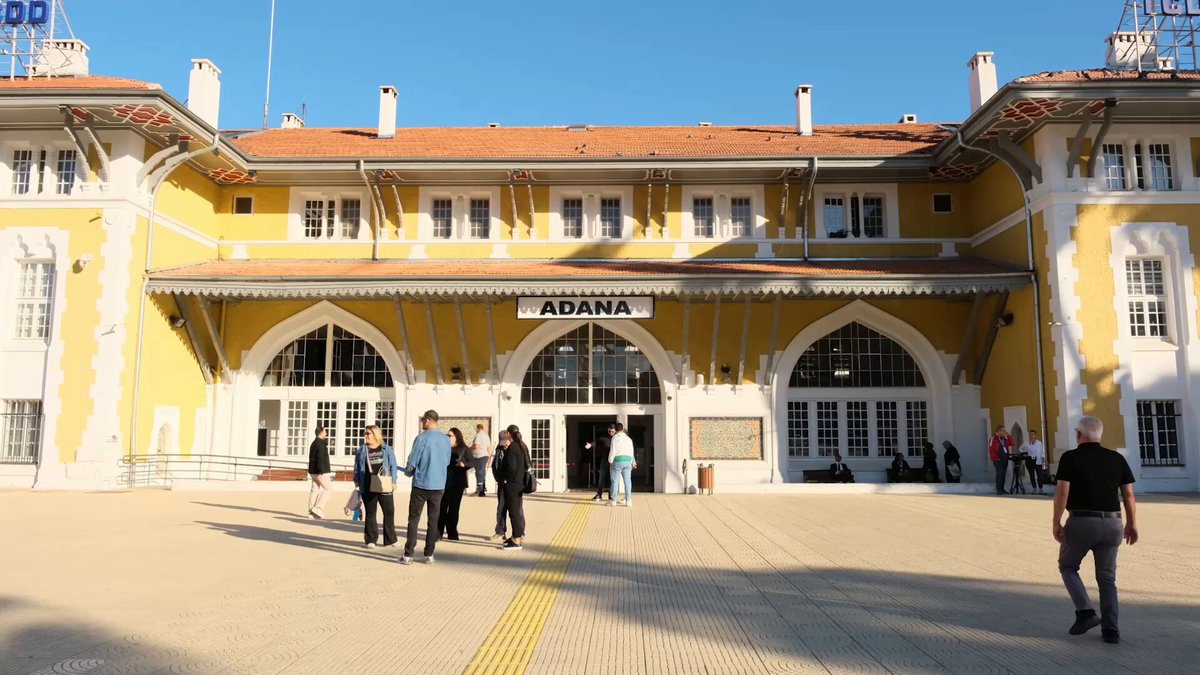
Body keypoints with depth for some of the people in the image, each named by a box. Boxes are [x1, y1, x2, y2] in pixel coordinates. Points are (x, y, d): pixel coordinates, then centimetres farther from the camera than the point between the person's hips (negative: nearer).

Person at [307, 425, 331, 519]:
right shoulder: (320, 444, -15)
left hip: (314, 471, 9)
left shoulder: (314, 443, 16)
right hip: (321, 472, -9)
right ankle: (318, 509, -9)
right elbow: (320, 459, -23)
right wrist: (321, 473, -26)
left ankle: (312, 513, 9)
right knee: (327, 490, -3)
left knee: (314, 490, 8)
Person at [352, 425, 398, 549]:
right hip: (368, 487, 1)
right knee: (370, 513, 8)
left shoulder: (386, 449, 3)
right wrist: (357, 482, 3)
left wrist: (393, 482, -4)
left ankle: (390, 539, 11)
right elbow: (357, 467, 10)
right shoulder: (362, 450, 7)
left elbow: (393, 466, 3)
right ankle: (371, 539, 16)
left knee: (389, 512, 2)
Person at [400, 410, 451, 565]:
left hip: (421, 485, -4)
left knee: (413, 520, 5)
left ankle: (408, 555, 5)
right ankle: (429, 555, 12)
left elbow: (412, 461, -9)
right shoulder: (446, 440, 2)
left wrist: (407, 472, 11)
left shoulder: (421, 438, -12)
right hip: (439, 486, 4)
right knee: (433, 521, 10)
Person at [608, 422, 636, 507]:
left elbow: (612, 451, -11)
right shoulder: (628, 439, 12)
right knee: (627, 481, 5)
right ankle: (628, 501, 2)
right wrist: (633, 462, 28)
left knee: (614, 481, 0)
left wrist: (610, 461, 0)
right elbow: (631, 452, 17)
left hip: (617, 461, -5)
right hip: (627, 461, 5)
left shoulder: (615, 438, -7)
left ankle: (613, 500, 1)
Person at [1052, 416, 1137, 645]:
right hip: (1112, 524, 4)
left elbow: (1062, 492, -13)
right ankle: (1110, 630, 9)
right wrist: (1132, 524, 13)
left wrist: (1056, 523, -8)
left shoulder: (1070, 458, -6)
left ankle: (1085, 612, 1)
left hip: (1081, 522, -4)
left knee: (1067, 566, 16)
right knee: (1107, 578, 13)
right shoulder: (1117, 458, 6)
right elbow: (1128, 495, 5)